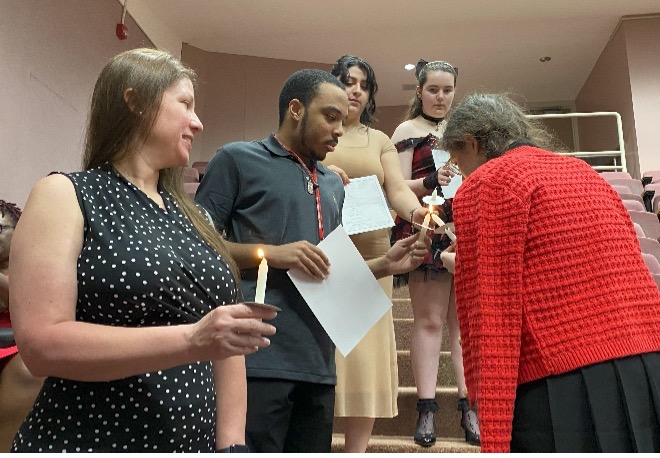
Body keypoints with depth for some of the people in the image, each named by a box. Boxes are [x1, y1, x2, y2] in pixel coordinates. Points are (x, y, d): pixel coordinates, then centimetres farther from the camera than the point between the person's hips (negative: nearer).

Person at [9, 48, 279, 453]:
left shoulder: (188, 215, 9)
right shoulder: (65, 196, -7)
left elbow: (226, 342, 5)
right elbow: (42, 344, -19)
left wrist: (231, 443, -5)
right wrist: (191, 340, -26)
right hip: (87, 441, -5)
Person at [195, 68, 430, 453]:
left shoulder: (333, 186, 19)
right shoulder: (238, 159, 0)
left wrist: (387, 264, 7)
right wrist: (269, 253, -16)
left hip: (318, 363, 7)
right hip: (259, 359, -6)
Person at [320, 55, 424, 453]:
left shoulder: (380, 140, 16)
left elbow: (398, 189, 4)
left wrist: (417, 211, -18)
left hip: (370, 254, 2)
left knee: (366, 346, 2)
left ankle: (357, 449, 13)